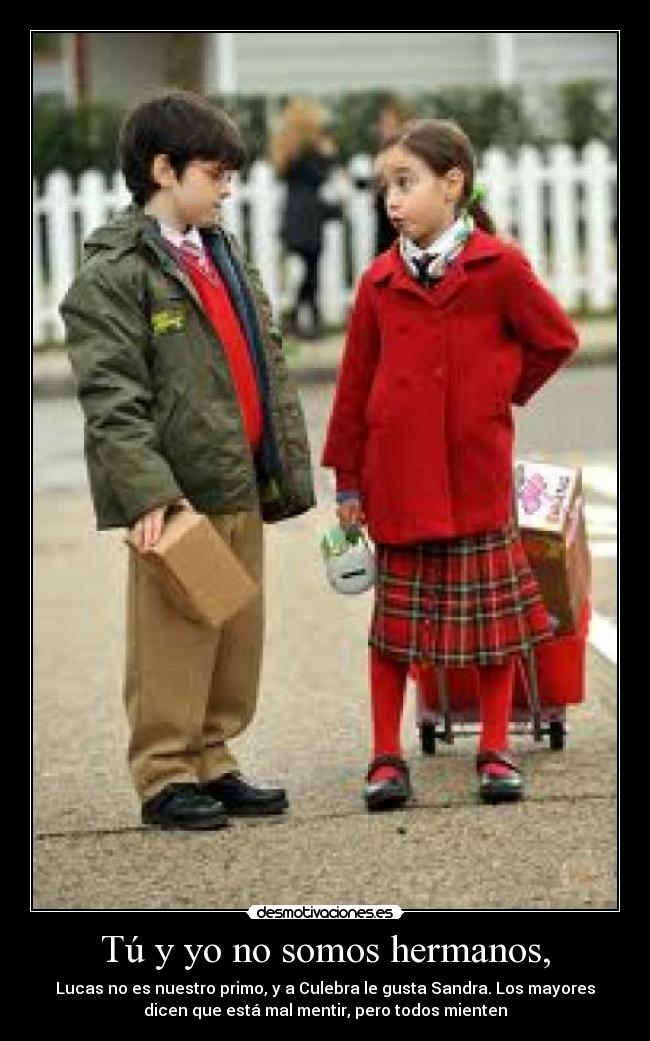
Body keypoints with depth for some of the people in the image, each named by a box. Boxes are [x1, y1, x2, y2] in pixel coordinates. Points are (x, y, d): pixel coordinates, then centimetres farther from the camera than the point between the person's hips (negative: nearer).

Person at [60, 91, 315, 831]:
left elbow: (269, 369, 21)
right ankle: (165, 776, 4)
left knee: (239, 637, 12)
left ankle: (211, 762, 23)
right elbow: (110, 395, -16)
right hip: (176, 496, -8)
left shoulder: (223, 255, 18)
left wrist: (288, 466, 16)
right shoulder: (114, 272, -9)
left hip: (241, 488, 8)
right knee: (174, 644, -5)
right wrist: (147, 492, -24)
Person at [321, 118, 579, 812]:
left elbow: (556, 339, 4)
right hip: (399, 477, 2)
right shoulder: (380, 282, 1)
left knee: (491, 612, 6)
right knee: (395, 618, 6)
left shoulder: (499, 268, -7)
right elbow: (355, 384, 4)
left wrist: (504, 391, 4)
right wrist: (348, 479, 4)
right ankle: (386, 759, 12)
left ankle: (495, 752, 16)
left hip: (477, 474, -2)